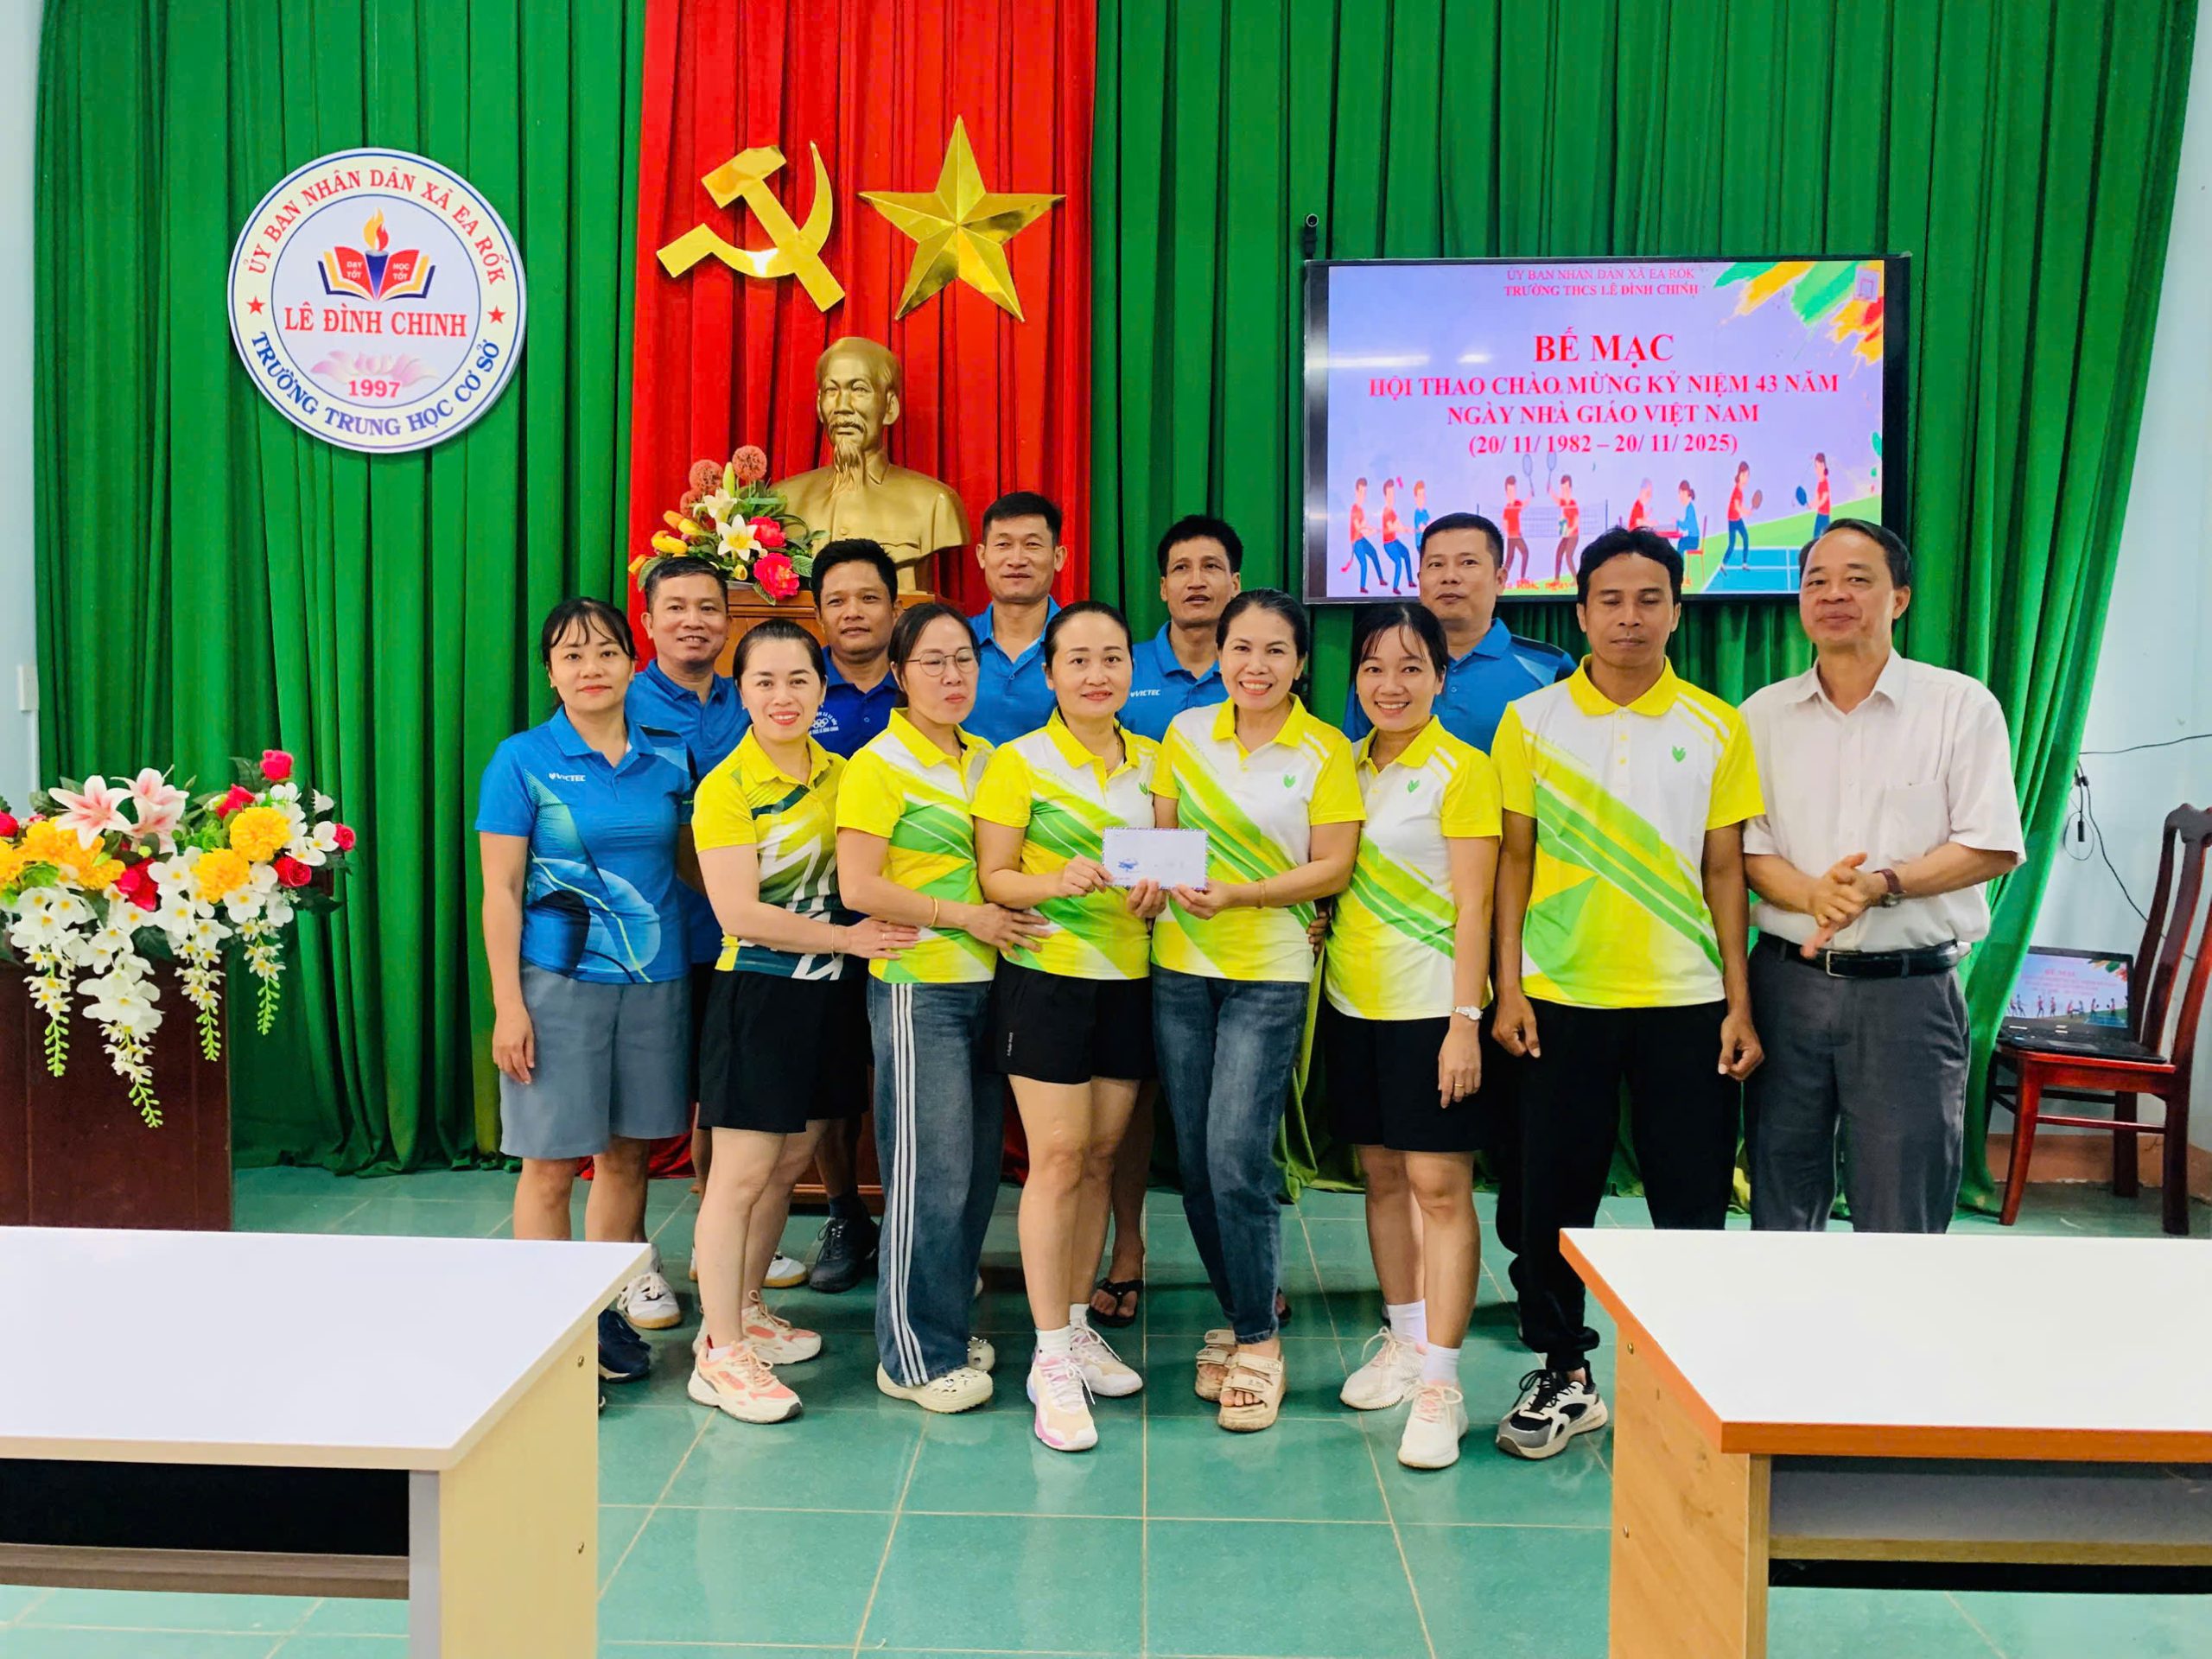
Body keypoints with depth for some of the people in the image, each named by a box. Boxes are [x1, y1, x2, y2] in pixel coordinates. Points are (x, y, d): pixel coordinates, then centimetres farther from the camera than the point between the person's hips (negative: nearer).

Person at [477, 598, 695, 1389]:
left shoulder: (666, 763, 7)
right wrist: (507, 1005, -10)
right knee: (551, 1162, 1)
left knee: (627, 1154, 10)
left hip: (656, 982, 4)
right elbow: (500, 891, -4)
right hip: (559, 982, -4)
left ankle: (605, 1311, 24)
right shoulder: (522, 761, -3)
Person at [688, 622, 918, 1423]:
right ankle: (719, 1355, 5)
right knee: (741, 1171, -3)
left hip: (832, 994, 6)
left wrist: (868, 940, -4)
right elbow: (740, 913, -17)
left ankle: (744, 1309, 30)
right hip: (759, 994, -6)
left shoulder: (840, 775, 8)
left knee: (790, 1164, 14)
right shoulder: (725, 789, -10)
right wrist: (846, 937, -17)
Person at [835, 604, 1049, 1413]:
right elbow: (858, 887, -14)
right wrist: (964, 915, -15)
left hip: (985, 983, 7)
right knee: (931, 1174, -4)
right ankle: (914, 1357, 9)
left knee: (977, 1170, 11)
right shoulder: (878, 764, -8)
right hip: (917, 988, -7)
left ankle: (948, 1327, 26)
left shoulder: (985, 758, 12)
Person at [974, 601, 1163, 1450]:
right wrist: (1055, 884, -27)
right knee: (1057, 1157, -7)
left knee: (1101, 1156, 11)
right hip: (1047, 976, -5)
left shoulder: (1152, 761, 10)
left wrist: (1155, 892, -6)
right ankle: (1051, 1359, 2)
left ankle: (1077, 1325, 25)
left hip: (1128, 977, 5)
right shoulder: (1018, 762, -5)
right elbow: (992, 875, -8)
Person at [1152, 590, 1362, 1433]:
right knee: (1193, 1159, 7)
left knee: (1236, 1157, -10)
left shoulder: (1325, 750, -3)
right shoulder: (1186, 733, 7)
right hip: (1180, 966, 4)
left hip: (1269, 972, -4)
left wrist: (1238, 894, -19)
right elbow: (1160, 833, 12)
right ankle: (1238, 1317, 25)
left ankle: (1258, 1340, 7)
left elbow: (1332, 867, -7)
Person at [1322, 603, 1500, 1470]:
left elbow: (1471, 907, -12)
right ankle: (1403, 1341, 28)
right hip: (1353, 999, 7)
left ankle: (1439, 1385, 0)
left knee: (1440, 1184, -5)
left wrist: (1465, 1021, -17)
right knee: (1382, 1175, 14)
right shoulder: (1349, 763, 11)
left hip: (1431, 1004, -6)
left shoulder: (1461, 770, -8)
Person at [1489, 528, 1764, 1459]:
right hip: (1561, 996, 0)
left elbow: (1723, 870, 5)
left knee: (1692, 1200, 6)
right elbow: (1515, 859, 4)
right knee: (1554, 1195, 6)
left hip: (1683, 999, 0)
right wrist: (1508, 985, -1)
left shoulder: (1716, 727, 3)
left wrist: (1738, 1000, 1)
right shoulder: (1532, 721, 3)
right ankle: (1564, 1374, 23)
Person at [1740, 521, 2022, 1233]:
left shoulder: (1961, 705, -1)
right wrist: (1814, 895, -17)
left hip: (1909, 989, -2)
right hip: (1788, 980, 3)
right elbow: (1745, 848, 3)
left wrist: (1881, 883, -18)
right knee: (1780, 1208, 12)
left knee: (1901, 1220, 3)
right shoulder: (1764, 714, 7)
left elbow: (1992, 847, -5)